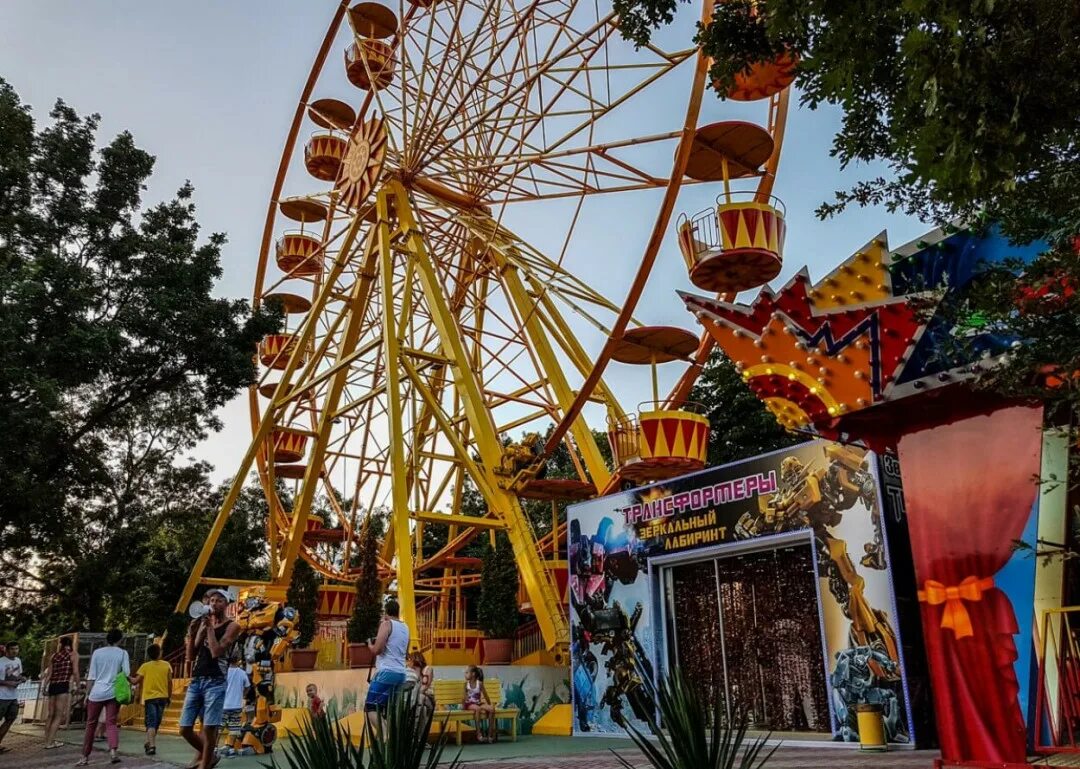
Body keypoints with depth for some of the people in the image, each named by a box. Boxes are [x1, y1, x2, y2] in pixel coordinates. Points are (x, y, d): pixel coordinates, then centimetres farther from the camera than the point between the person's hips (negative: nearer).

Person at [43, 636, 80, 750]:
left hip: (52, 686, 5)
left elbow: (49, 673, 12)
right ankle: (49, 742, -4)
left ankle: (48, 739, 22)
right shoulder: (73, 655, 1)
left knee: (51, 714, 16)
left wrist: (45, 688, 17)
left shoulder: (54, 655, 15)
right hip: (64, 686, -5)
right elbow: (75, 672, -6)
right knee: (59, 716, -1)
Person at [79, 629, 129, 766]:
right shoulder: (122, 653, 3)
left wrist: (87, 694, 10)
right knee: (111, 723, -2)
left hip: (97, 693, 1)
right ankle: (113, 751, -23)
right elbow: (126, 673, -3)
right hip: (113, 693, -1)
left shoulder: (97, 652, 6)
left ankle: (85, 757, 18)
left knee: (91, 724, 12)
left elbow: (91, 676, 5)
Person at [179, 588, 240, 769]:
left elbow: (216, 652, -14)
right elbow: (191, 656, 12)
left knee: (209, 729, -7)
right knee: (185, 729, 7)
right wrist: (191, 634, -3)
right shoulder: (203, 624, 15)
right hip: (196, 681, 6)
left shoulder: (232, 626, -1)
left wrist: (210, 628, -11)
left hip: (215, 682, -6)